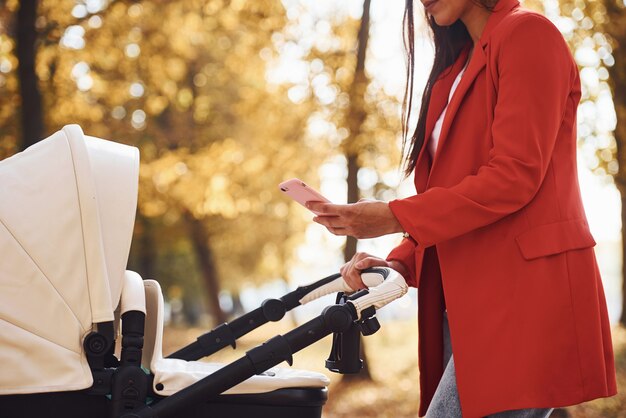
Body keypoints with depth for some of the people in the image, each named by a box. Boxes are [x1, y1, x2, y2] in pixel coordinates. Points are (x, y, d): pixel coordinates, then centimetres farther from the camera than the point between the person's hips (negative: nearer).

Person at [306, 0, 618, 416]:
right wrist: (401, 263, 3)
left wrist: (396, 217, -14)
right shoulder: (460, 66, 23)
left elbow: (513, 177, -14)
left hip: (522, 293, -8)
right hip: (467, 302, 8)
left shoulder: (527, 33, -4)